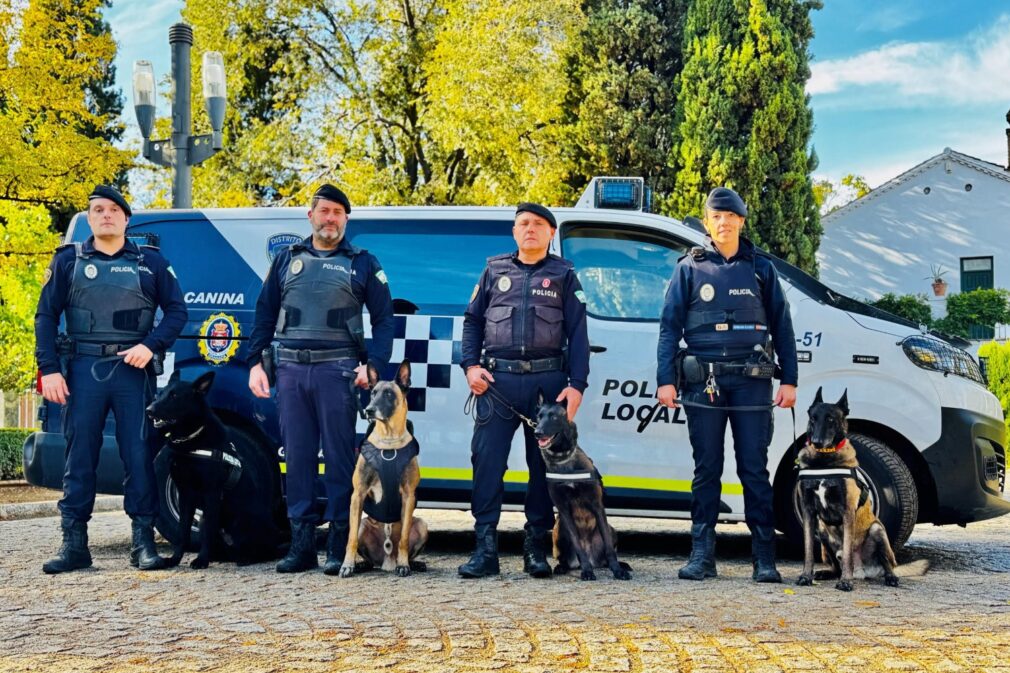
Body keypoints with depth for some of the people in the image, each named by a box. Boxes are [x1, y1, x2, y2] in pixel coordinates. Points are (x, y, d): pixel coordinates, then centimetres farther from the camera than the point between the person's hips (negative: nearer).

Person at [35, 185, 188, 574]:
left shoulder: (150, 262, 9)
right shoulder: (68, 260, 10)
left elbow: (176, 311, 7)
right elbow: (46, 317, 6)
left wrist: (151, 346, -9)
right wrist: (49, 368, -5)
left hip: (132, 370, 0)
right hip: (83, 369, 1)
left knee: (139, 454, 0)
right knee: (79, 456, 2)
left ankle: (144, 542, 6)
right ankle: (74, 544, 8)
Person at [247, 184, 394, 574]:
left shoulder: (362, 263, 8)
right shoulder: (287, 260, 16)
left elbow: (384, 319, 6)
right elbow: (265, 315, 16)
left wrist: (374, 364, -7)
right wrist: (256, 362, 7)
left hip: (337, 368, -3)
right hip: (290, 368, 3)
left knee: (339, 455, -3)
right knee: (297, 455, 4)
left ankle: (339, 546, 2)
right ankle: (301, 544, 9)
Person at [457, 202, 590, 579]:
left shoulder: (564, 275, 9)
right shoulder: (495, 270, 14)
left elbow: (577, 333, 4)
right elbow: (472, 320, 15)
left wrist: (577, 385, -5)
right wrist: (471, 366, 0)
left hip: (548, 381, -1)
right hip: (497, 379, 1)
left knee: (544, 464, 4)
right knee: (487, 461, -6)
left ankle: (536, 549, 13)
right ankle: (486, 549, -2)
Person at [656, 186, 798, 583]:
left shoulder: (761, 267, 10)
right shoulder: (690, 268, 8)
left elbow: (781, 326, 11)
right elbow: (669, 326, 6)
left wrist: (789, 380, 4)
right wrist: (665, 380, -3)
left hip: (752, 381, 0)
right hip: (703, 382, 0)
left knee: (755, 469, 0)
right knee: (706, 470, 4)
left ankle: (764, 559, 4)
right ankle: (702, 556, 9)